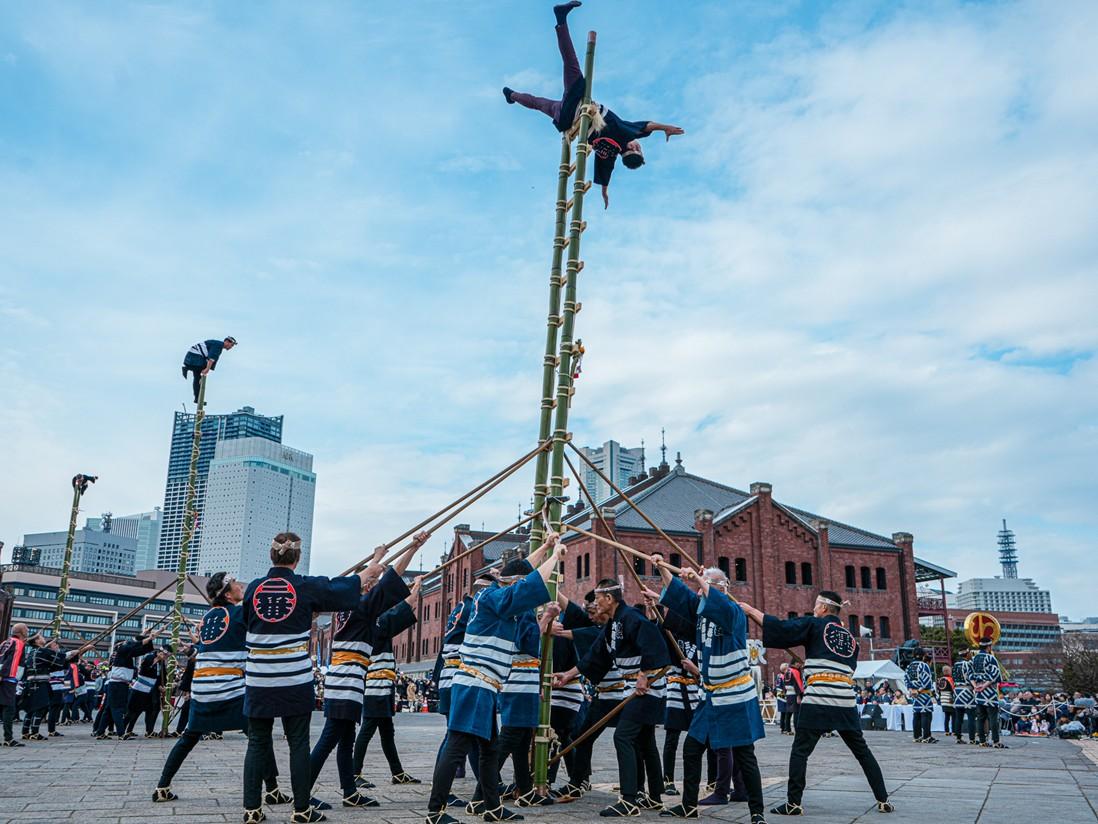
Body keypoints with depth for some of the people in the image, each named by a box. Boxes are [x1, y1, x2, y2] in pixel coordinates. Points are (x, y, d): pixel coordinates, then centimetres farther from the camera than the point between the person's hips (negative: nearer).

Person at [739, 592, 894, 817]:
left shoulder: (815, 625, 3)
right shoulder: (850, 638, 20)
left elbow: (779, 628, -5)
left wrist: (750, 610, 1)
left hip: (818, 702, -5)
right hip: (846, 703, 5)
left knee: (800, 751, 0)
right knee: (862, 751, 16)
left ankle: (793, 803, -3)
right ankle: (883, 800, 16)